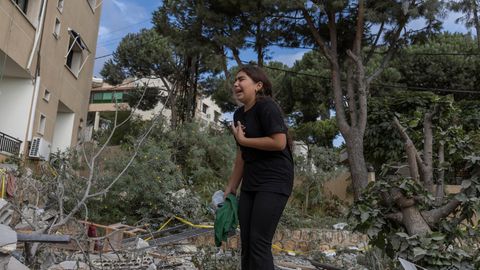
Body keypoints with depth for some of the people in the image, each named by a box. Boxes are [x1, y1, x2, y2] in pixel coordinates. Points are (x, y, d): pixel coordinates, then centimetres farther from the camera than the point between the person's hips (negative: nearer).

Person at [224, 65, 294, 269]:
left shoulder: (266, 106, -11)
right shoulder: (239, 114, 13)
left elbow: (279, 142, -22)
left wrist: (243, 140, -11)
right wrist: (231, 187, 15)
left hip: (274, 181, -8)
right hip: (250, 183, 8)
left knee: (259, 242, -11)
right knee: (246, 243, 10)